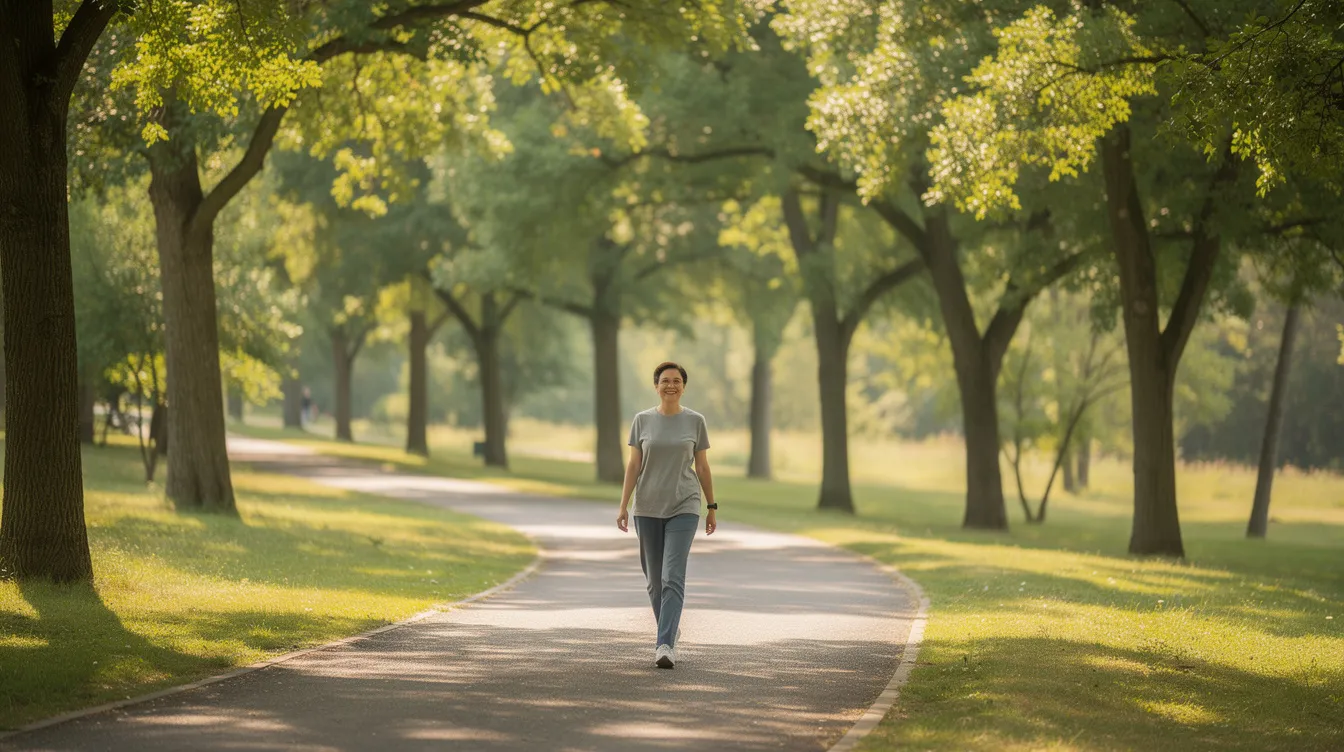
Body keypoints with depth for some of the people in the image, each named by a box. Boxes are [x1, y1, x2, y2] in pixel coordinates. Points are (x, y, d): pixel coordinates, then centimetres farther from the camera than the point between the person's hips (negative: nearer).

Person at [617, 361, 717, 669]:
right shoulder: (642, 421, 2)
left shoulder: (695, 421, 0)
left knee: (673, 578, -14)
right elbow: (633, 465, 1)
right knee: (655, 579, 10)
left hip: (683, 508, -2)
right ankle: (670, 629, 33)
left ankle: (664, 645, -20)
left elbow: (703, 467, 4)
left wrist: (712, 508, 5)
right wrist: (623, 506, -6)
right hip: (648, 509, 2)